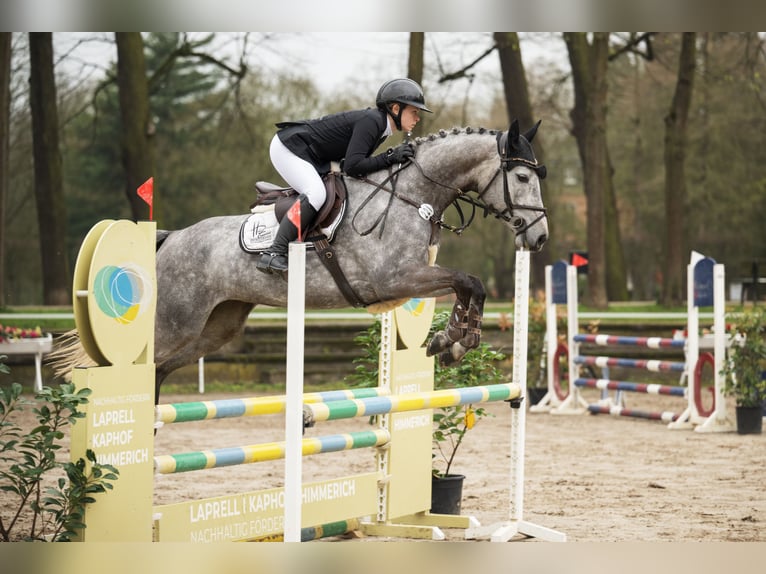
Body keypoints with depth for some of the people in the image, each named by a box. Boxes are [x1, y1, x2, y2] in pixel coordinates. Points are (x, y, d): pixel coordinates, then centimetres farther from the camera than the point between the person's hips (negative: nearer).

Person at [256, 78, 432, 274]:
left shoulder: (380, 125, 6)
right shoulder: (371, 121, -24)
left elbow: (359, 159, 6)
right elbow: (352, 166, -31)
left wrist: (394, 156, -3)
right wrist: (389, 158, -28)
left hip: (310, 158, 11)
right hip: (287, 147, -11)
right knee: (316, 193, -29)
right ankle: (273, 254, -31)